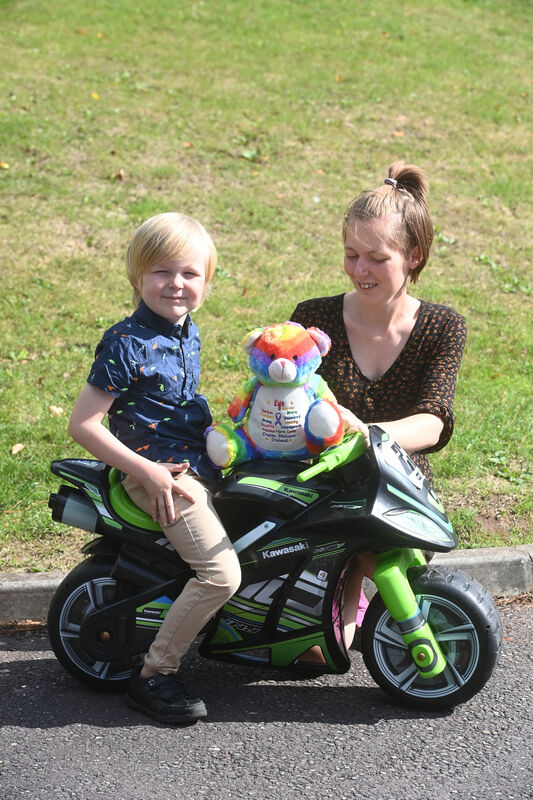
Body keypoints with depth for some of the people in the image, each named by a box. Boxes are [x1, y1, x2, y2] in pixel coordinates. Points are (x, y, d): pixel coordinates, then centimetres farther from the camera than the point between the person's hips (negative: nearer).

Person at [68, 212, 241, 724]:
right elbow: (82, 425, -19)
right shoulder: (127, 342, -17)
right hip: (156, 472, -9)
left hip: (195, 463, 9)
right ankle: (152, 676, -7)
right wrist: (148, 471, -21)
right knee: (221, 572, -19)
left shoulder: (187, 333, 9)